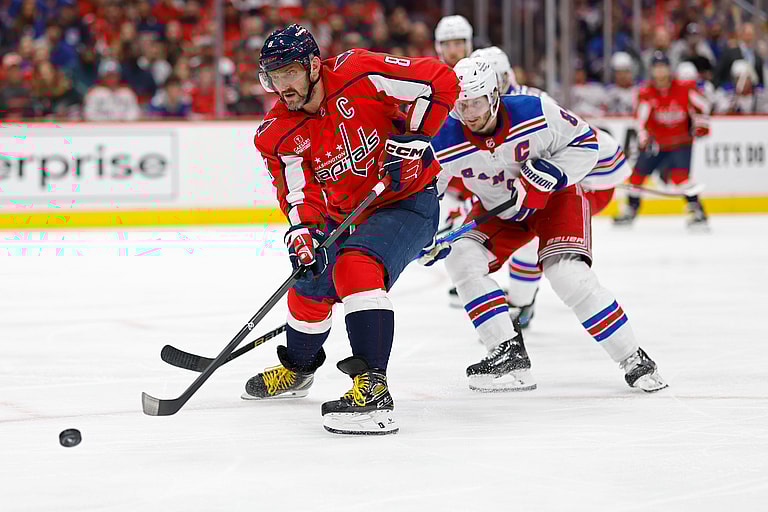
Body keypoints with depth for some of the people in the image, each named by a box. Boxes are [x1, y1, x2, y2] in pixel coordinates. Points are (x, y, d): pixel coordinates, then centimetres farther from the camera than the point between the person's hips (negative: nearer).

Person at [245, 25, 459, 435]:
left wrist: (413, 137, -25)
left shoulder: (359, 74, -23)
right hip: (343, 214, 7)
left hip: (407, 203, -7)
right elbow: (300, 193, -17)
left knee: (356, 267, -31)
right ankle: (297, 369, 49)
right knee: (310, 287, 17)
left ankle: (372, 387, -37)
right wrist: (303, 231, -37)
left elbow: (441, 81, -21)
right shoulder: (278, 135, -10)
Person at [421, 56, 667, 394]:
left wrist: (553, 173, -30)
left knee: (567, 273, -24)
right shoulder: (445, 143, -23)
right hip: (498, 210, 4)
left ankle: (633, 359, -11)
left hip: (555, 198, -4)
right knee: (461, 257, -19)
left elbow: (585, 143, -14)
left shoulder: (536, 113, -29)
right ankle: (510, 356, -15)